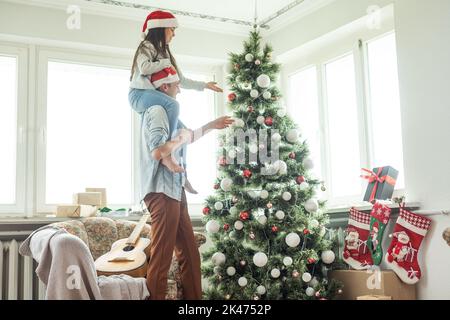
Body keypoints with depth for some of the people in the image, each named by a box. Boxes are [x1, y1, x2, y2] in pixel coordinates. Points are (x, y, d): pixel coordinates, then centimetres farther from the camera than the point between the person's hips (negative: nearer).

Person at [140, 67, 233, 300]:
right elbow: (158, 151, -24)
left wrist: (211, 126, 39)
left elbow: (188, 137, 38)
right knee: (161, 259, -9)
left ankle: (194, 297, 17)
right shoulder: (157, 111, -10)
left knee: (190, 254, 11)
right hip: (162, 193, -11)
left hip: (174, 191, 11)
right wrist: (180, 138, -11)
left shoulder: (164, 111, 23)